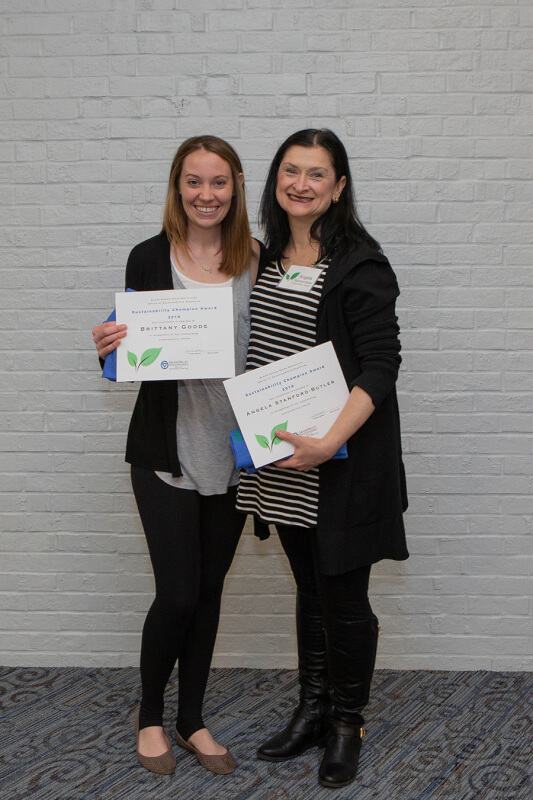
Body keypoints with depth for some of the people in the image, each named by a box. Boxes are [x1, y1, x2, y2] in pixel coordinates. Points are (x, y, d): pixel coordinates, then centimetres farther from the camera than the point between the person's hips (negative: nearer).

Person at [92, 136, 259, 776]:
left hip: (234, 453, 3)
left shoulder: (258, 262, 1)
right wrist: (111, 349, -21)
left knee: (209, 592, 13)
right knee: (177, 594, -1)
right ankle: (149, 716, 26)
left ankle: (192, 720, 32)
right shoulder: (149, 259, -4)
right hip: (167, 454, -2)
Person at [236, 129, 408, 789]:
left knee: (343, 596, 5)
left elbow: (381, 367, -17)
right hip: (286, 467, 6)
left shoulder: (359, 264, -13)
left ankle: (347, 724, 26)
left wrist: (328, 442, -26)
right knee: (309, 588, 18)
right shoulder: (268, 258, 10)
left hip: (345, 460, -6)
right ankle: (312, 710, 34)